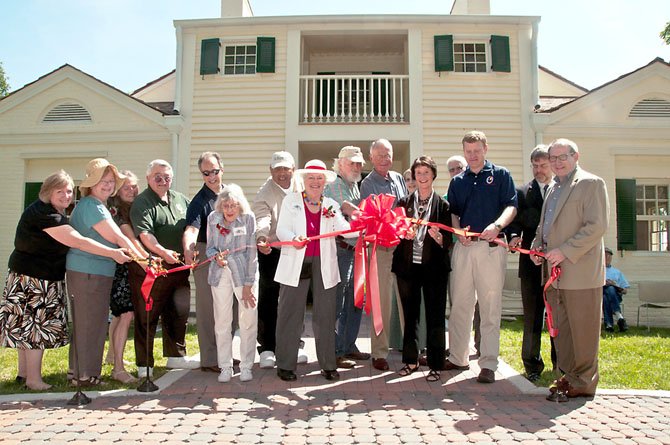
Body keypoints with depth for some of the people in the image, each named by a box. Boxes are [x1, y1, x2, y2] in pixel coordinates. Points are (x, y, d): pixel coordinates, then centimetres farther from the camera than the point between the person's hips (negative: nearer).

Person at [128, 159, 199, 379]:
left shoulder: (180, 199, 13)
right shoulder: (142, 203, -9)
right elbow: (144, 234, -23)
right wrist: (163, 252, -36)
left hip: (178, 267, 7)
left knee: (179, 313, 16)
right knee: (147, 317, 1)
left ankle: (176, 355, 32)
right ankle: (144, 364, 13)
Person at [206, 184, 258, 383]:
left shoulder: (248, 218, -8)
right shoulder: (213, 218, -1)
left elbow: (252, 252, -8)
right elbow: (210, 247, 8)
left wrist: (248, 284, -10)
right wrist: (216, 255, -17)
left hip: (245, 272, -2)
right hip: (221, 274, 2)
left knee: (248, 320, -2)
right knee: (222, 321, 3)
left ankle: (246, 366, 13)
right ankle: (225, 367, 17)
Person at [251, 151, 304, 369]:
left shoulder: (301, 190, 5)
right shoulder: (264, 193, -9)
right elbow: (262, 218, -25)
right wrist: (261, 237, -44)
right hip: (272, 252, -4)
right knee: (268, 300, 1)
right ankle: (267, 348, 12)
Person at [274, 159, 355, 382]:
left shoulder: (331, 205, 13)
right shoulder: (291, 201, 8)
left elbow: (346, 229, -3)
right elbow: (281, 230, -2)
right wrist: (293, 239, -24)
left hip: (324, 266, 2)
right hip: (296, 265, -2)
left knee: (325, 315, 5)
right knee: (291, 315, 2)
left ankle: (328, 365, 15)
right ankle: (285, 365, 13)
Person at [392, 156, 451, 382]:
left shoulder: (442, 204, 3)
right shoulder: (404, 203, 9)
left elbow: (449, 239, 1)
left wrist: (439, 238, -20)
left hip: (434, 266, -2)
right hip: (408, 266, 2)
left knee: (435, 316, 1)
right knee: (410, 314, 11)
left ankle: (435, 365, 11)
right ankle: (411, 360, 24)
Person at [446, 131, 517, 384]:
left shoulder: (500, 175, 6)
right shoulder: (457, 182, 16)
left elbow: (511, 207, -3)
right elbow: (453, 213, 16)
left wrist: (497, 225, -22)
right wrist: (458, 231, -5)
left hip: (491, 247, -4)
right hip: (463, 247, 4)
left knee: (490, 307, -2)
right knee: (459, 304, 8)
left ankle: (488, 364, 4)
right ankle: (457, 358, 19)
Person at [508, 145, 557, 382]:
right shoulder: (522, 192, 9)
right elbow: (515, 221, 4)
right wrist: (514, 235, -16)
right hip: (531, 262, 0)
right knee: (532, 316, 6)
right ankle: (532, 364, 17)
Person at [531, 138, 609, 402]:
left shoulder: (591, 183, -5)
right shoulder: (553, 188, 19)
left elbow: (597, 226, -14)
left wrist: (565, 252, -18)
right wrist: (537, 247, 8)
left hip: (580, 271, -8)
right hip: (556, 271, 8)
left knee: (582, 329, 1)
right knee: (561, 328, 12)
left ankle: (583, 383, 12)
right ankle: (568, 376, 24)